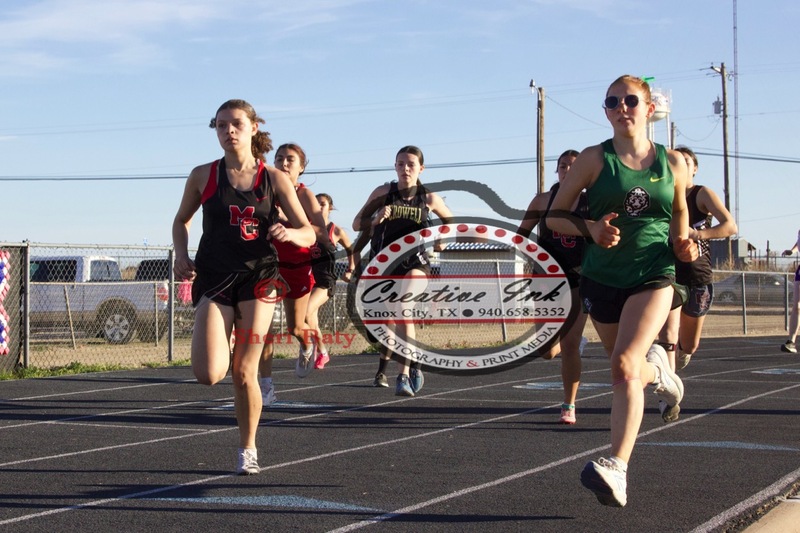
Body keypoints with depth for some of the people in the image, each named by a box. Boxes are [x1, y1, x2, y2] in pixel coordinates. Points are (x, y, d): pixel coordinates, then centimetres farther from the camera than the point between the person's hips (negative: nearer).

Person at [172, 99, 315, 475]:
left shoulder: (275, 180, 1)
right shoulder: (203, 176, 2)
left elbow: (309, 233, 2)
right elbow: (181, 220, 17)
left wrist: (290, 234, -20)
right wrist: (181, 255, -1)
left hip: (258, 278, 0)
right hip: (213, 279, 0)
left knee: (244, 372, -1)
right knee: (209, 375, -15)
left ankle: (248, 449, 21)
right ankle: (217, 340, 23)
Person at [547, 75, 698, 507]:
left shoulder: (672, 162, 3)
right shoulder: (595, 159, -2)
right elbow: (554, 216, 1)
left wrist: (683, 244, -1)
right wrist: (590, 228, -18)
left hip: (654, 276, -2)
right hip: (602, 278, 2)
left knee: (624, 365, -22)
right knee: (626, 368, 15)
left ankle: (617, 469, -27)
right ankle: (655, 370, 54)